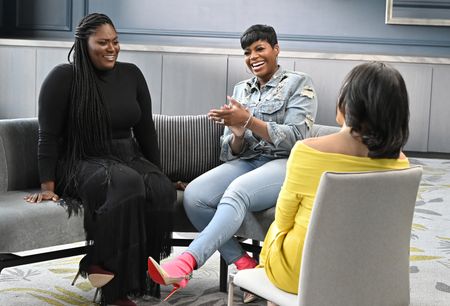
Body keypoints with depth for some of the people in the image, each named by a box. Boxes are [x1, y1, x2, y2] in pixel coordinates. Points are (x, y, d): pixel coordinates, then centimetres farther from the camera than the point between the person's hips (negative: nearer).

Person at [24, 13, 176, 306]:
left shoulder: (131, 74, 8)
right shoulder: (64, 77, -7)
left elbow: (145, 130, 13)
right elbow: (49, 136, -7)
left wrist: (156, 172, 12)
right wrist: (47, 187, -11)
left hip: (128, 158, 5)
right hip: (83, 163, -5)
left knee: (162, 190, -28)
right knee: (127, 184, -37)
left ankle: (102, 263, -20)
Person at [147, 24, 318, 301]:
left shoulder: (299, 84, 4)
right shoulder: (241, 90, 18)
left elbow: (294, 138, -9)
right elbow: (232, 151, 14)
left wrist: (248, 120, -19)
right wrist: (237, 133, -11)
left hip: (286, 165, -5)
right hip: (246, 163, 5)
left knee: (237, 192, -37)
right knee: (194, 194, -24)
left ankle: (186, 262, -48)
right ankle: (244, 266, -19)